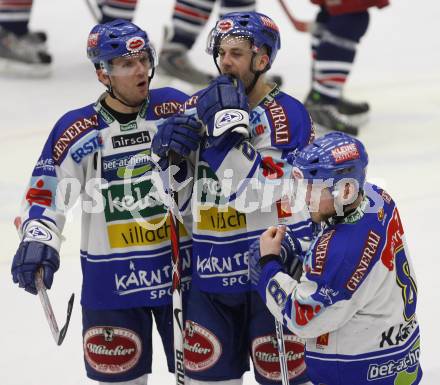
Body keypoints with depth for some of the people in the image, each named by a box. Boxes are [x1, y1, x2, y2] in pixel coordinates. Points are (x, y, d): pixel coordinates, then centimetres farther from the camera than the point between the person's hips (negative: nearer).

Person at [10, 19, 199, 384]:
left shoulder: (175, 109, -3)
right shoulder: (76, 130, -6)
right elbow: (44, 194, -4)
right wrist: (38, 239, -20)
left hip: (182, 268, 1)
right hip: (112, 280, -1)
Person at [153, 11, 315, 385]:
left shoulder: (288, 114, -12)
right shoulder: (200, 106, 5)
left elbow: (257, 193, -23)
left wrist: (229, 128, -27)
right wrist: (169, 146, -11)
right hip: (212, 267, 6)